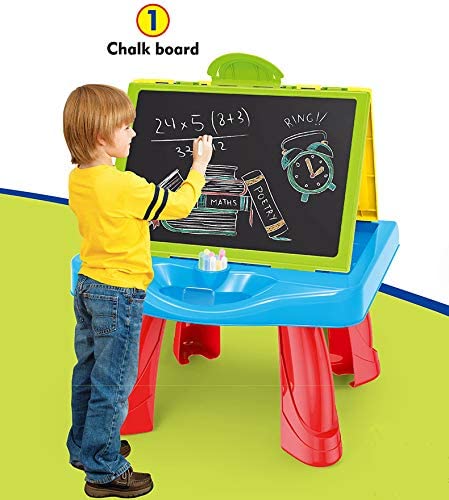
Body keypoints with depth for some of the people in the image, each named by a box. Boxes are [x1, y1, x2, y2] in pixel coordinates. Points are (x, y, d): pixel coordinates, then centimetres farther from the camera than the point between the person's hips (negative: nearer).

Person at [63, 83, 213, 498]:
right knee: (113, 383, 2)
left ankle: (84, 448, 36)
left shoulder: (77, 179, 1)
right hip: (119, 295, -9)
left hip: (87, 287, 9)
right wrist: (199, 165, -2)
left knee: (89, 371, 20)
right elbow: (179, 205, -13)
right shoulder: (124, 186, -24)